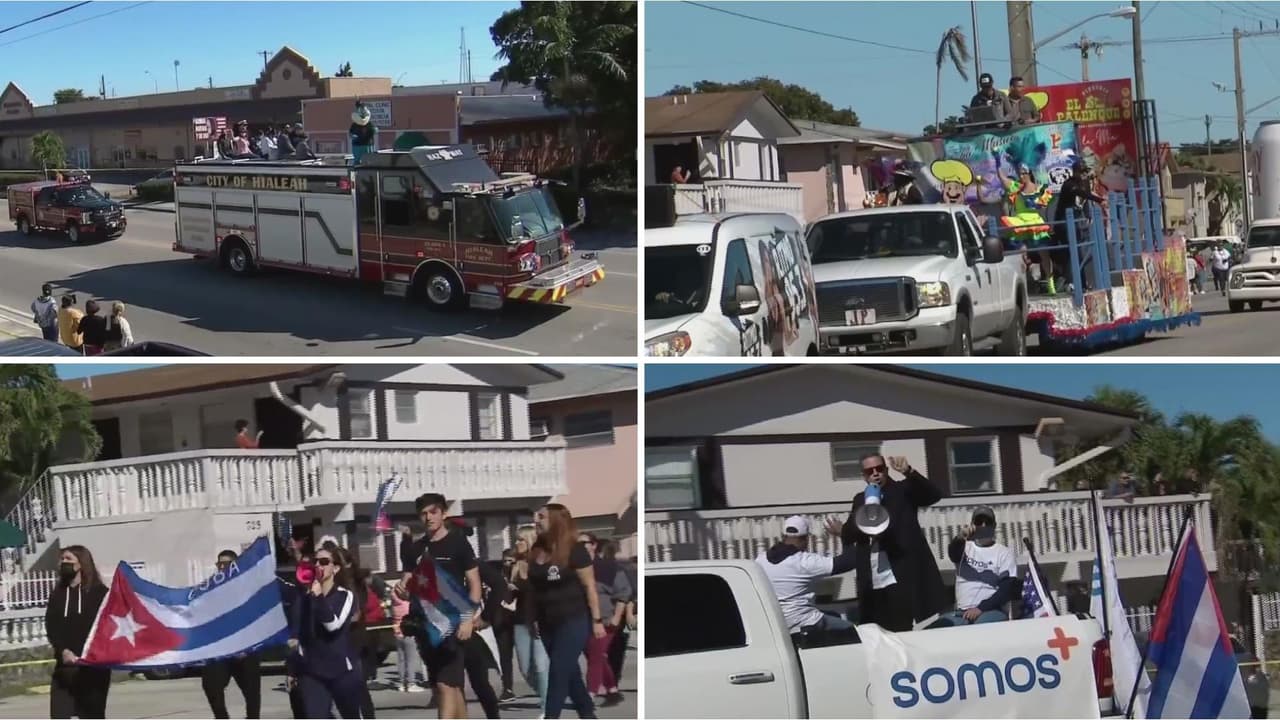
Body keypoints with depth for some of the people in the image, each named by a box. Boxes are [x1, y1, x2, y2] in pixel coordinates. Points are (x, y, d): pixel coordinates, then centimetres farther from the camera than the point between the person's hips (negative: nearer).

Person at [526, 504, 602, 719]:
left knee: (558, 672, -8)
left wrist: (597, 620, -11)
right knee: (569, 672, 15)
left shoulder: (574, 551, -14)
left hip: (573, 621, -6)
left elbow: (589, 586, -11)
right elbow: (534, 587, 11)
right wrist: (534, 618, 12)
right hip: (548, 623, 6)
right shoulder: (537, 550, 3)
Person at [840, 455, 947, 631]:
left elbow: (934, 495, -11)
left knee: (906, 632, -9)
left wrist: (908, 472, -25)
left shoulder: (903, 489, 6)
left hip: (904, 579, -4)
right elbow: (847, 536, 12)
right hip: (873, 584, 4)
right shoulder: (860, 499, 18)